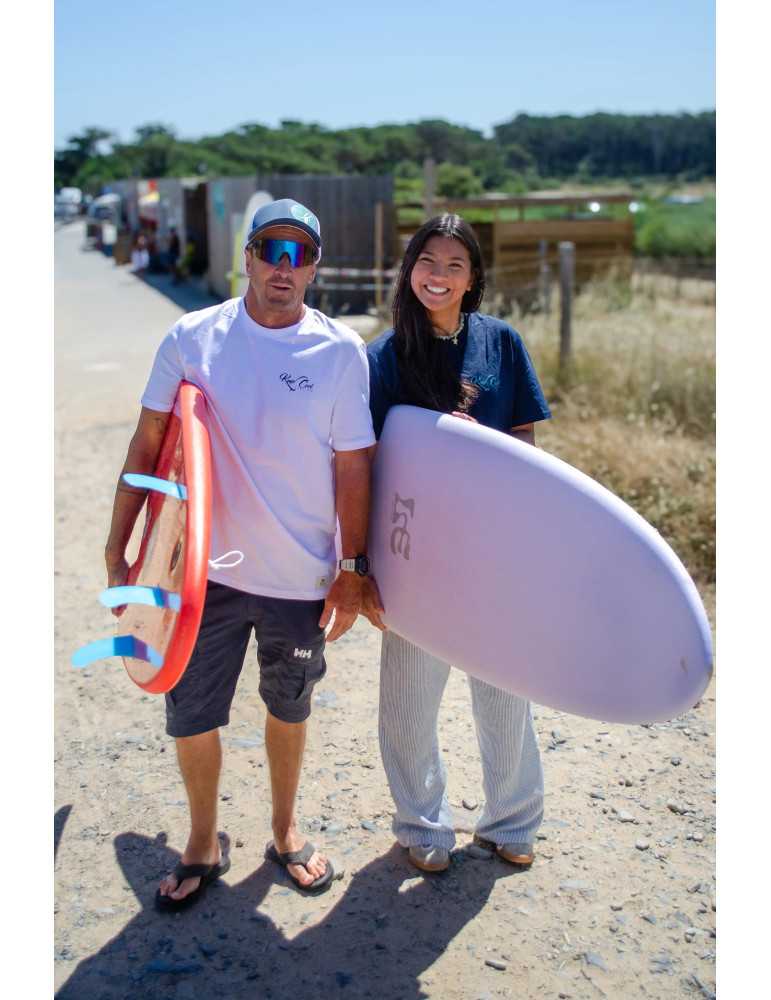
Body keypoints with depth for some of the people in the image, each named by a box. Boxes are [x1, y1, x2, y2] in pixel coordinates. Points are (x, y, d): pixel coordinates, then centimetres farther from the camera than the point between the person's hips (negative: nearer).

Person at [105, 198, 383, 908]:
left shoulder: (340, 351, -6)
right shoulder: (192, 337, -5)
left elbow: (352, 466, -3)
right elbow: (147, 446, 0)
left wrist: (353, 569, -3)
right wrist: (117, 551, -2)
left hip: (301, 577, 0)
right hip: (205, 570, 0)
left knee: (289, 710, 18)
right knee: (190, 717, 9)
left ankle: (285, 832, 42)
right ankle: (203, 844, 34)